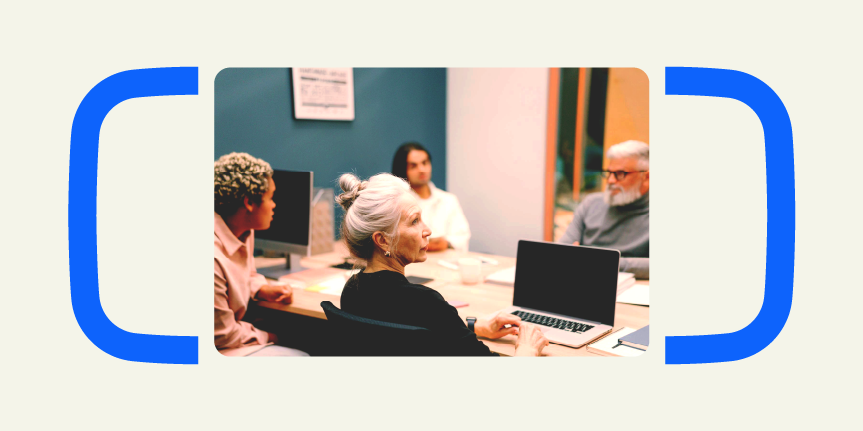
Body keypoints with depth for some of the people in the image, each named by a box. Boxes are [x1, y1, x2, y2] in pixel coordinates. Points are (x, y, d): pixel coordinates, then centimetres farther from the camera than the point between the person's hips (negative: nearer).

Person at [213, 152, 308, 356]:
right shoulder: (214, 257, -30)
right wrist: (267, 338, -7)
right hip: (221, 349, -9)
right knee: (299, 355, -15)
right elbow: (223, 335, -21)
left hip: (234, 327, 9)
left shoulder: (244, 232, 0)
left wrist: (263, 290, 1)